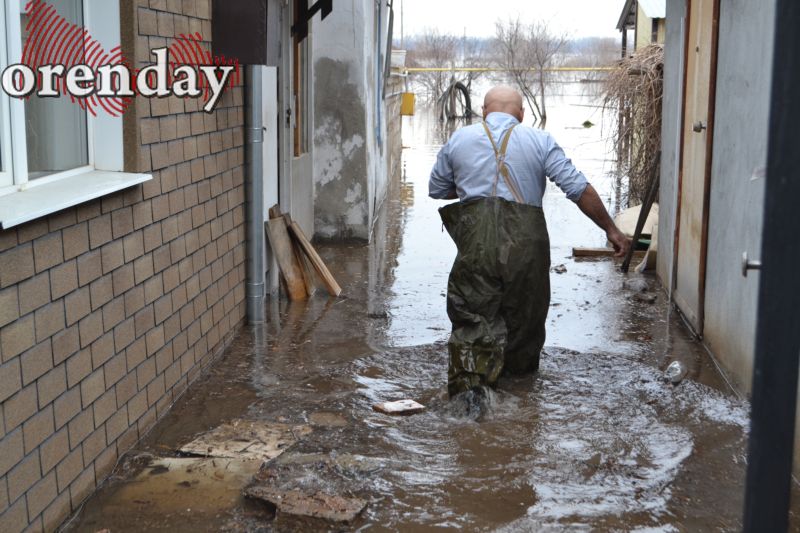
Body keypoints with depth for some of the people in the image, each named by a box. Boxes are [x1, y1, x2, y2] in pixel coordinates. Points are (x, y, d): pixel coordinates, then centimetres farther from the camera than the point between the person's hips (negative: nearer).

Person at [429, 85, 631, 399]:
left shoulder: (459, 139, 12)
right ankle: (520, 369, 33)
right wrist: (611, 230, 8)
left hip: (476, 238, 0)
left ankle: (470, 377, -19)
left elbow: (437, 190, 21)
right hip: (526, 242, 0)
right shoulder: (539, 141, 7)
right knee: (525, 311, 17)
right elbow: (579, 189, 2)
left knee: (472, 314, 1)